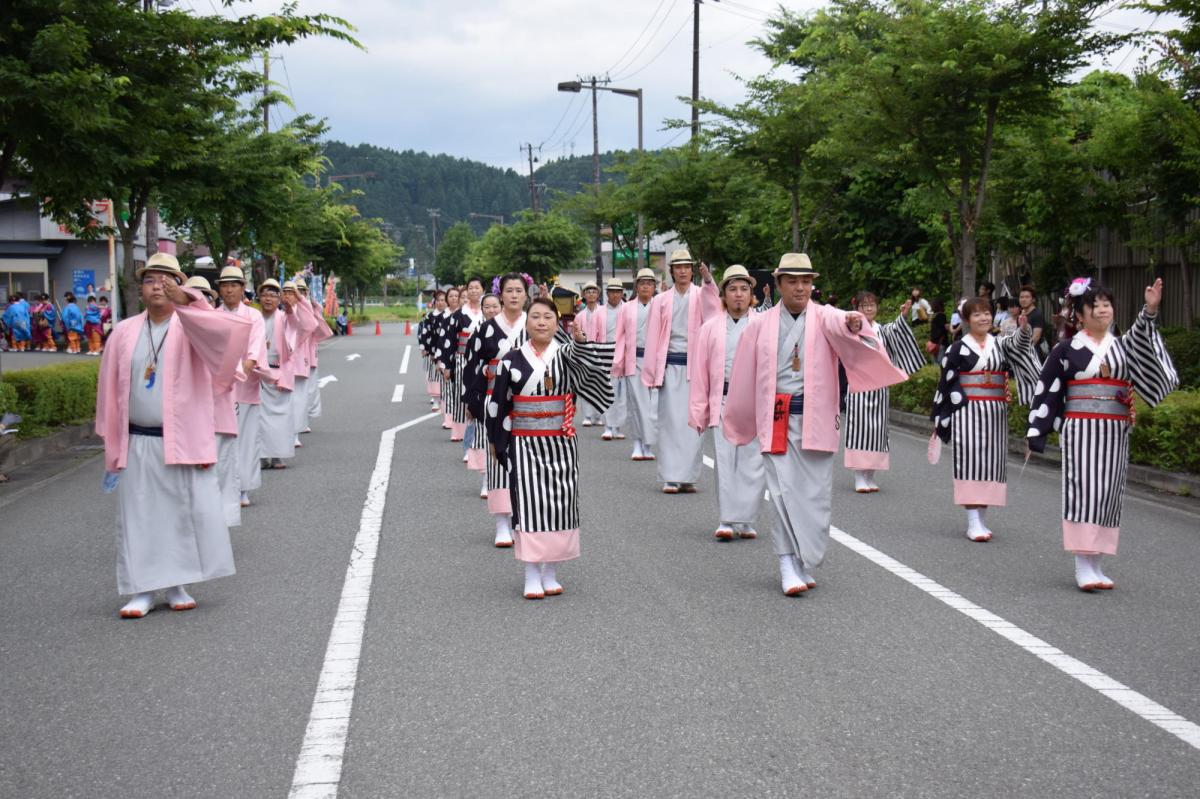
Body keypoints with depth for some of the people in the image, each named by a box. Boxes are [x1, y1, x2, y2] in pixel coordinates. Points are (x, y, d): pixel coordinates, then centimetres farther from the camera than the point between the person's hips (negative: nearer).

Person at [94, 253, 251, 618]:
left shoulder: (191, 325, -3)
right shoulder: (125, 332, 5)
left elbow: (226, 331, -26)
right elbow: (110, 388, 8)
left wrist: (184, 302, -40)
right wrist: (113, 444, 7)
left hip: (182, 441, -2)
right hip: (137, 444, 2)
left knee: (185, 513, 2)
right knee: (139, 516, 5)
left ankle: (177, 585, 17)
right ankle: (143, 590, 13)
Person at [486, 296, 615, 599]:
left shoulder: (566, 353, 4)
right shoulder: (511, 360, 1)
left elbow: (584, 357, -18)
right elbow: (498, 404, 6)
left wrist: (580, 339, -36)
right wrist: (498, 441, 7)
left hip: (561, 443, 1)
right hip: (524, 445, -1)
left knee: (559, 503, 3)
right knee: (530, 504, -4)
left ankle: (550, 573, 16)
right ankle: (531, 576, 2)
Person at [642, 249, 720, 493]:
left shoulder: (701, 296, 7)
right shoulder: (661, 300, 9)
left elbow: (713, 311, -15)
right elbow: (653, 336, 7)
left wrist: (709, 280, -27)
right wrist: (652, 372, 2)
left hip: (694, 365, 0)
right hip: (670, 365, 0)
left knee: (693, 421, 0)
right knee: (671, 421, -2)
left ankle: (688, 477, 7)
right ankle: (670, 478, 2)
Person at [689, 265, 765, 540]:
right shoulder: (711, 328, 12)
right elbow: (700, 371, 11)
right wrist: (698, 411, 7)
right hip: (722, 401, 1)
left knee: (752, 461, 0)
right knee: (724, 461, -2)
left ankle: (746, 521, 10)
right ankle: (726, 521, 3)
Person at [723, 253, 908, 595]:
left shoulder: (824, 317, 3)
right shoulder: (760, 324, 6)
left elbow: (839, 324, -23)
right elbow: (744, 375, 13)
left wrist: (854, 326, -46)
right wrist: (737, 420, 18)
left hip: (816, 416, 0)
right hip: (776, 417, 0)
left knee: (815, 493, 3)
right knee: (784, 491, -6)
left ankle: (803, 563, 18)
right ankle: (789, 565, -2)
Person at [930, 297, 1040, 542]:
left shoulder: (1000, 344, 9)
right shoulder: (958, 348, -1)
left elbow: (1017, 344, -13)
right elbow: (946, 383, 0)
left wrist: (1023, 328, -34)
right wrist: (938, 417, 0)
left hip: (995, 413, 4)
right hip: (968, 412, -4)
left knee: (991, 462, 6)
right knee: (971, 460, -8)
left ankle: (982, 519, 15)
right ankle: (973, 523, -9)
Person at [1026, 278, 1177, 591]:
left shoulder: (1124, 346, 11)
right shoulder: (1066, 350, 0)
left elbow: (1141, 338, -12)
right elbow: (1045, 392, 0)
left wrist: (1150, 309, -31)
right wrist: (1036, 433, -4)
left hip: (1115, 433, 4)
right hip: (1080, 432, -4)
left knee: (1108, 494, 5)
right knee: (1084, 492, -8)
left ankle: (1095, 562, 12)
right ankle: (1082, 566, -6)